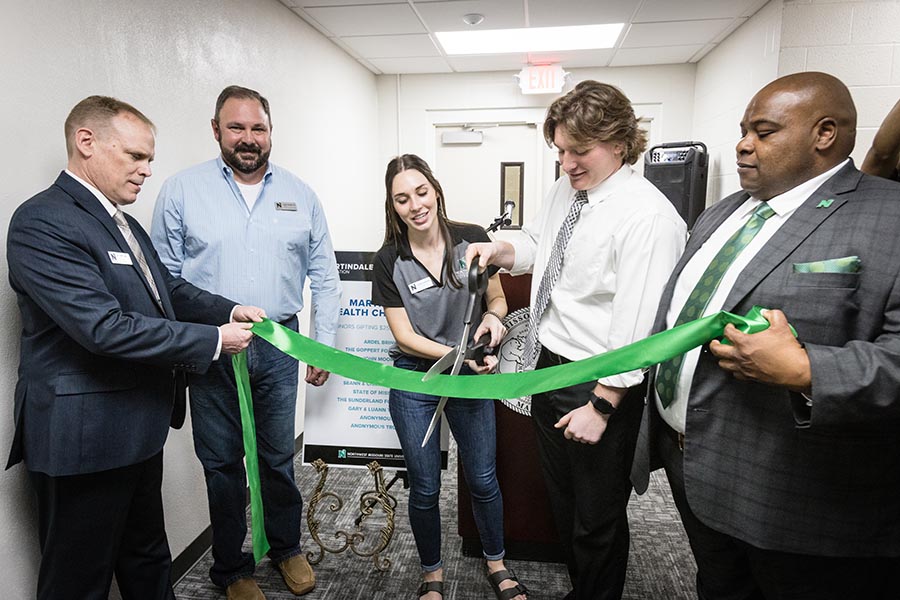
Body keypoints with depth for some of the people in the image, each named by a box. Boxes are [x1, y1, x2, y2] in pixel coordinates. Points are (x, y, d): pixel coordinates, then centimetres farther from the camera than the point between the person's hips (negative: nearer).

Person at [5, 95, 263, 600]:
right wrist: (213, 340, -21)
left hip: (138, 428, 9)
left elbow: (169, 289, 15)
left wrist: (229, 311, -2)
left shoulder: (122, 222, 11)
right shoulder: (42, 222, -18)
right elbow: (105, 328, -27)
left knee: (147, 558, 24)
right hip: (84, 437, -9)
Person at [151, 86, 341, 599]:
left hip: (278, 345, 1)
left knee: (279, 456, 14)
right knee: (222, 461, 12)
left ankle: (287, 547, 37)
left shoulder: (300, 194, 5)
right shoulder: (182, 190, -1)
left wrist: (324, 343, 4)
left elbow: (325, 276, 7)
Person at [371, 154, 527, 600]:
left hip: (471, 377, 1)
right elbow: (404, 336, -11)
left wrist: (493, 317, -21)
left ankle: (496, 564, 41)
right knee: (425, 488, 11)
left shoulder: (472, 239, -9)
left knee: (482, 479, 14)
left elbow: (498, 299, 2)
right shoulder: (389, 261, -11)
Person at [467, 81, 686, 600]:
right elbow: (536, 246, 22)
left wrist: (600, 406, -20)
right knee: (563, 503, 26)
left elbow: (636, 327, -23)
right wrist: (500, 251, 1)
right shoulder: (565, 191, 4)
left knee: (598, 519, 13)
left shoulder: (647, 215, -22)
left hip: (600, 384, -8)